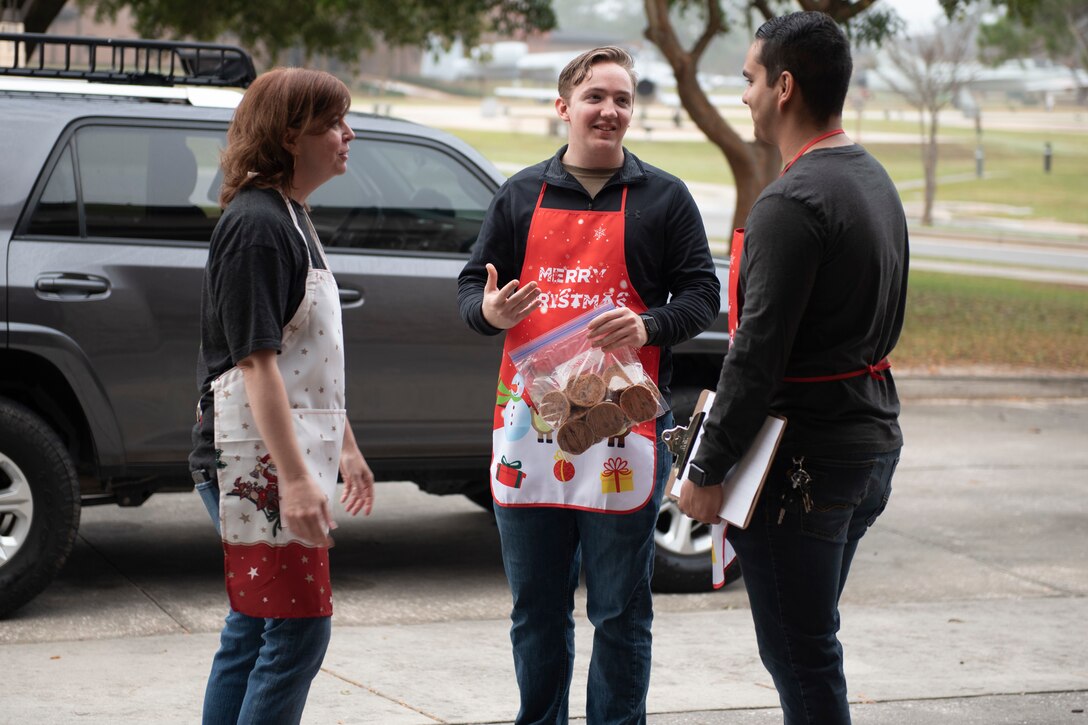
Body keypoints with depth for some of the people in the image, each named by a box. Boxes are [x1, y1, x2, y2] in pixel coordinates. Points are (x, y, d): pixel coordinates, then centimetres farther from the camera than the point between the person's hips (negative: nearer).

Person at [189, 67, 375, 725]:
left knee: (254, 631, 13)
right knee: (299, 630, -9)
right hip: (259, 463, -10)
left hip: (291, 454, 10)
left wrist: (345, 448, 25)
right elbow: (256, 361, -21)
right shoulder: (257, 224, -15)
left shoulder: (291, 218, 16)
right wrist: (295, 479, -25)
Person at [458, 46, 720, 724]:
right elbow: (472, 284, 15)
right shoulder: (522, 195, 13)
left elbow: (701, 293, 5)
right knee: (536, 610, 11)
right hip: (529, 424, 3)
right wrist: (489, 310, -8)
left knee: (621, 612, 1)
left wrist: (648, 326, -15)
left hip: (622, 429, -2)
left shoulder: (663, 197, 6)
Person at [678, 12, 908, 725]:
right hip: (873, 438, 10)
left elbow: (760, 351, -22)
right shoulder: (876, 180, 12)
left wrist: (708, 470, -15)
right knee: (812, 646, 20)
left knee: (801, 656, -3)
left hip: (803, 453, -10)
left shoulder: (793, 202, -19)